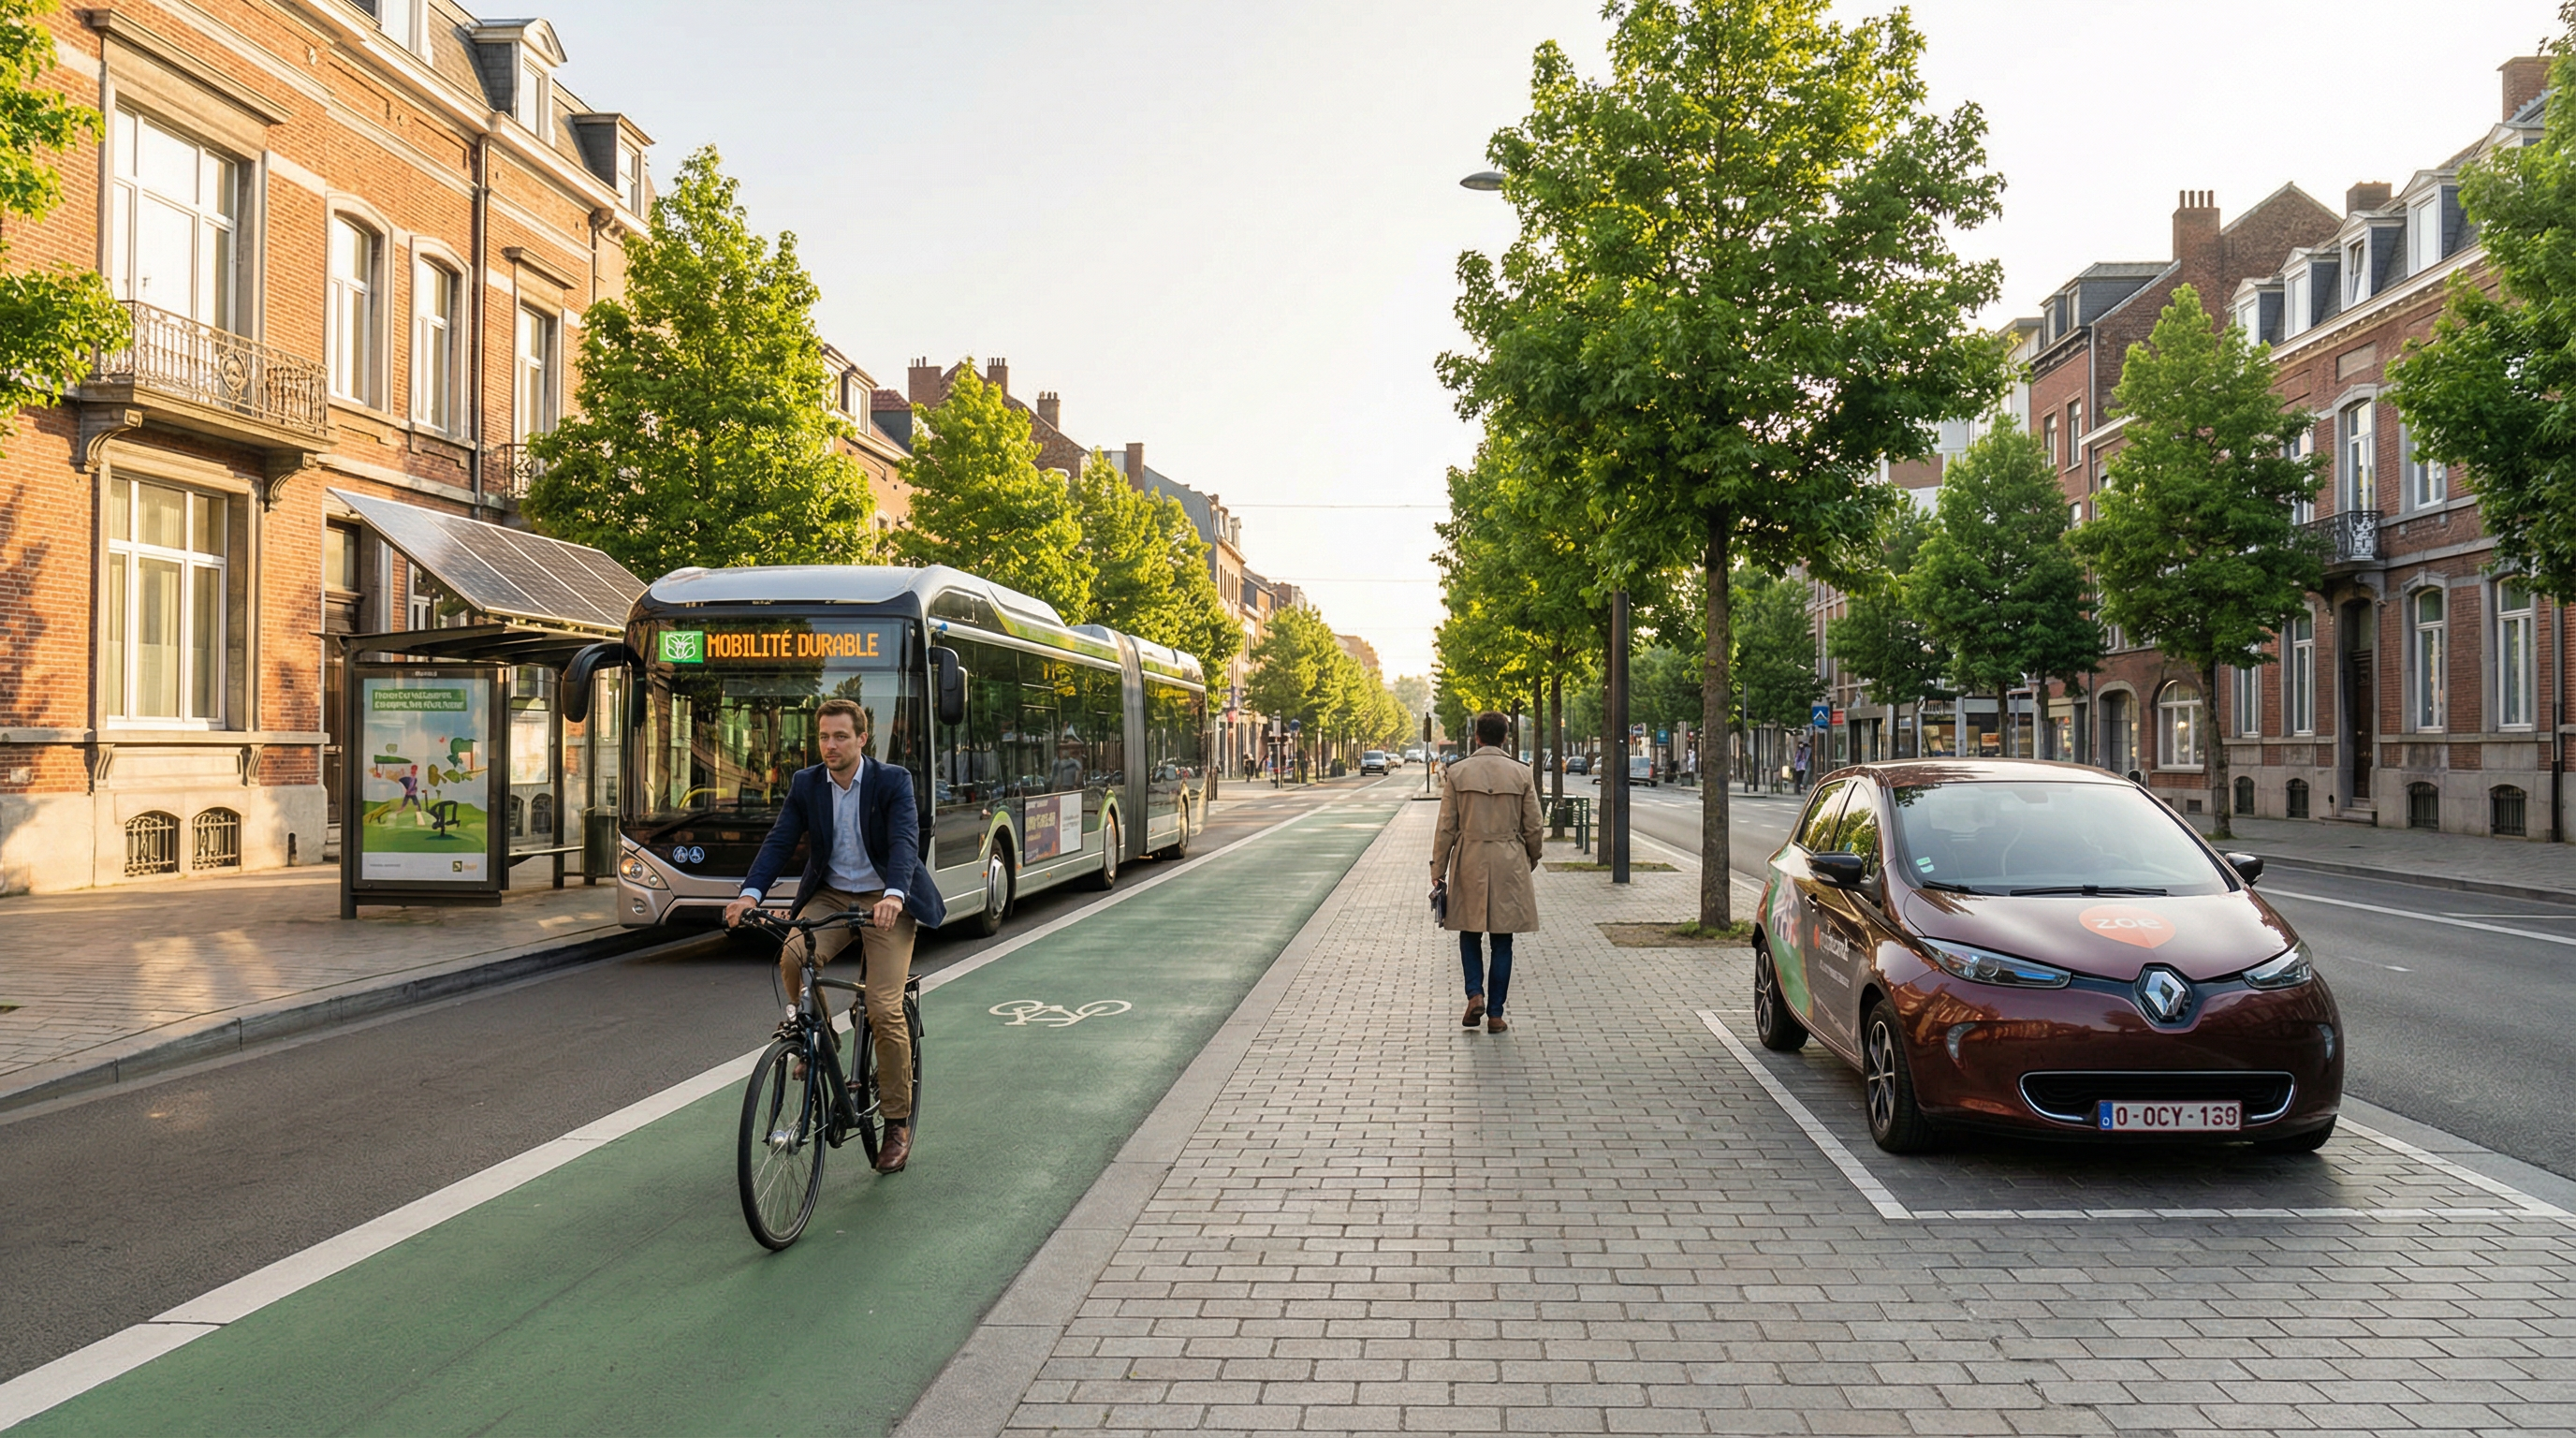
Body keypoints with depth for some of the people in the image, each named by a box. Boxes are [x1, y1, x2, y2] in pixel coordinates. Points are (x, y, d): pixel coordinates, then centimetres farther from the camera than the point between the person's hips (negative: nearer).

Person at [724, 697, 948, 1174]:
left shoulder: (893, 781, -10)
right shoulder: (805, 784, 1)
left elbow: (904, 841, -23)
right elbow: (779, 840, -7)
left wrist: (893, 895, -42)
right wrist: (750, 893, -25)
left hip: (886, 902, -3)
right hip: (830, 897, 3)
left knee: (885, 1010, -14)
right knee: (793, 957, -28)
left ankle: (898, 1124, 2)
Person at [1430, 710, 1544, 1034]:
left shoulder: (1458, 772, -4)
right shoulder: (1521, 773, -2)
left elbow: (1446, 826, -3)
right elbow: (1533, 828, 2)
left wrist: (1438, 869, 4)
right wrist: (1531, 860, 20)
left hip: (1469, 862, 0)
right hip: (1509, 864, 0)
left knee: (1470, 933, 16)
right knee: (1502, 941, 7)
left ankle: (1475, 995, -3)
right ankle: (1495, 1015, 9)